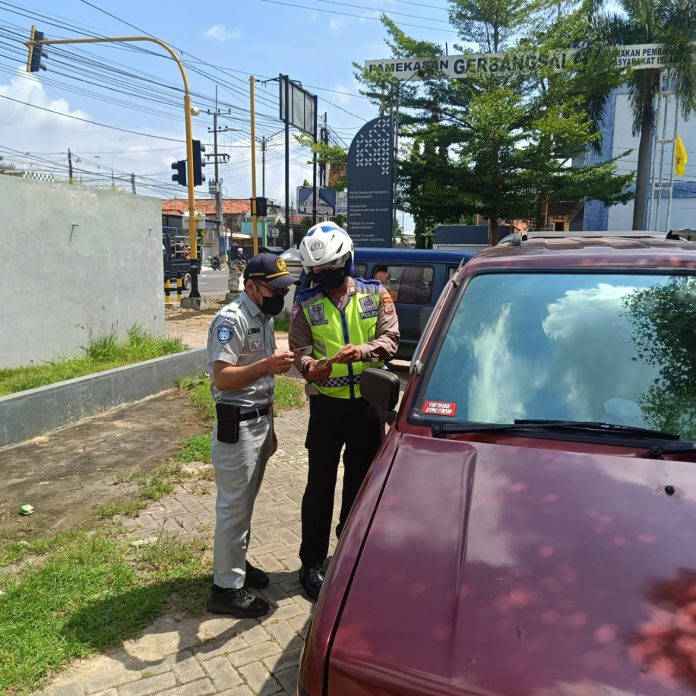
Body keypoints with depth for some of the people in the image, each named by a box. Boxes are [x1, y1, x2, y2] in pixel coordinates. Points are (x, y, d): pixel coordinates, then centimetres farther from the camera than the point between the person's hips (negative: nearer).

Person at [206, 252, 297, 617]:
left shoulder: (264, 316, 12)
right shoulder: (231, 319, -17)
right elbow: (222, 378, -24)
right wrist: (265, 366, -38)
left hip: (260, 420, 9)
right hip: (236, 425, -9)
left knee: (245, 502, 19)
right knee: (234, 506, -1)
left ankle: (236, 563, 34)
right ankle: (226, 588, 11)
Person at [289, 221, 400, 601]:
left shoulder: (374, 294, 1)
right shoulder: (306, 304, 0)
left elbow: (389, 338, -8)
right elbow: (299, 350, -6)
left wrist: (364, 350, -29)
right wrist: (310, 366, -30)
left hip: (368, 401, 2)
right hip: (327, 403, -1)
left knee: (360, 480, 15)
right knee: (320, 484, 3)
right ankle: (312, 562, 18)